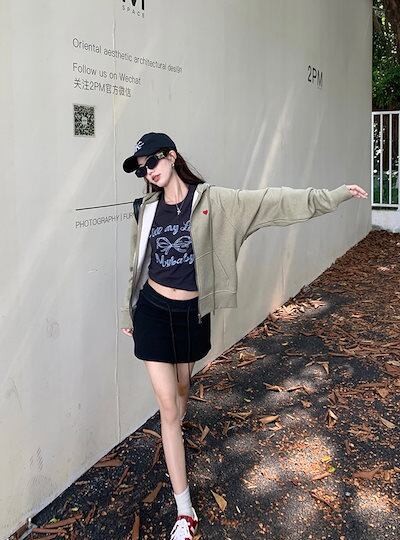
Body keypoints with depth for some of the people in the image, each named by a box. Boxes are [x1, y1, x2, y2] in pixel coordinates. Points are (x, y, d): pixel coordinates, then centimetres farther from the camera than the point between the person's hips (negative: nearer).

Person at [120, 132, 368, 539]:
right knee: (167, 404, -1)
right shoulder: (148, 208, -1)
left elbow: (271, 201, -16)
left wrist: (331, 196, -23)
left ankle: (171, 441, 54)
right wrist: (127, 311, 15)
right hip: (153, 311, 0)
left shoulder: (212, 200, -8)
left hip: (191, 313, 0)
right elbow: (137, 265, 9)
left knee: (182, 387, 20)